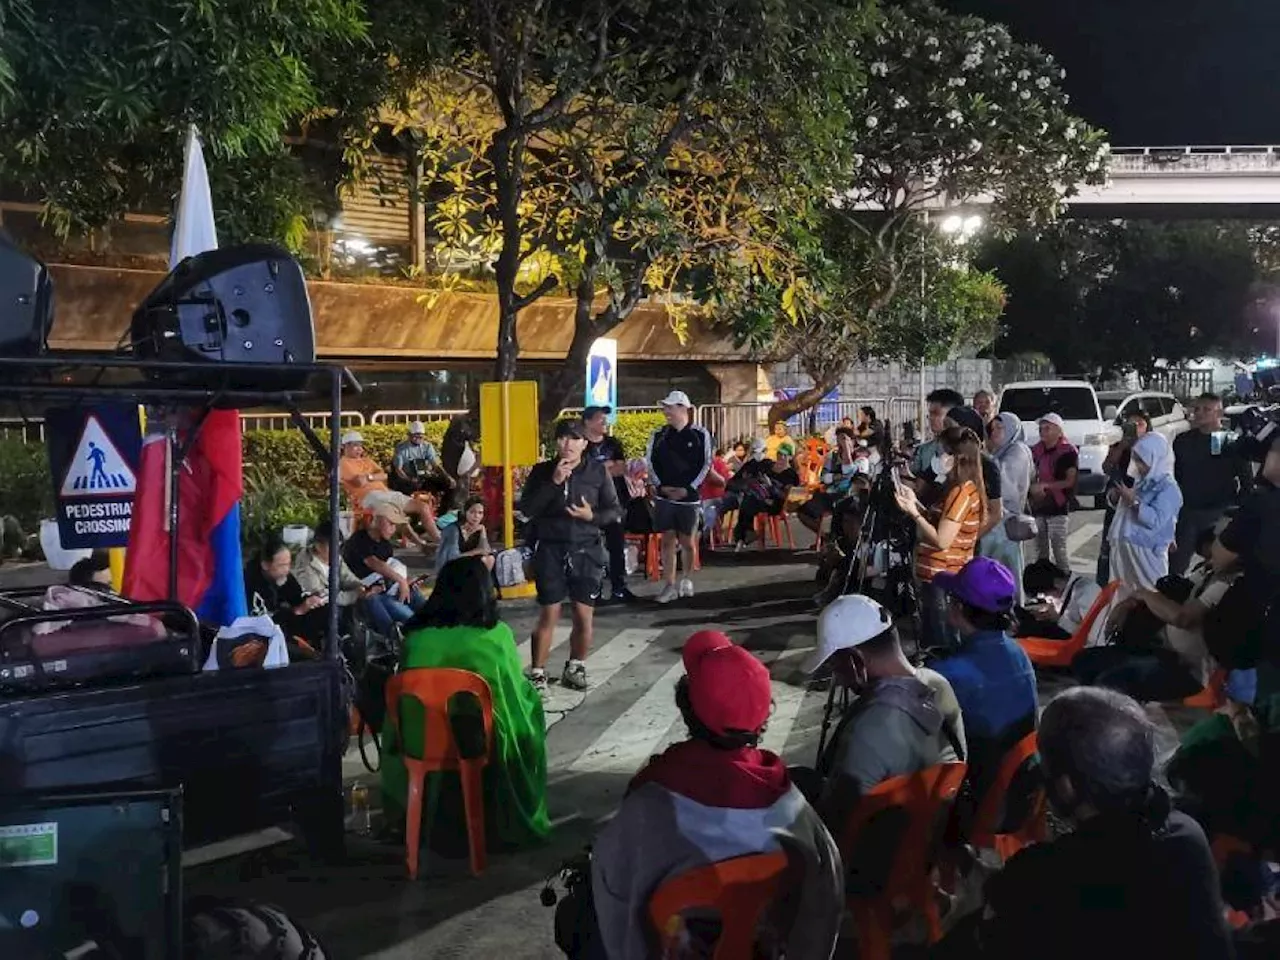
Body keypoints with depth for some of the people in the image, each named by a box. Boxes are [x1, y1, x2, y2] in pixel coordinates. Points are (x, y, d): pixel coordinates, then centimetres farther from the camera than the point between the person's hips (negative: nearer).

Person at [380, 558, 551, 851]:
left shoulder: (416, 637, -7)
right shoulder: (497, 635, -11)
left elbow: (403, 696, 5)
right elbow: (518, 692, 1)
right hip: (486, 749, -3)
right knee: (531, 705, 25)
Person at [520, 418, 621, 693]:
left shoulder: (598, 471, 0)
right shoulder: (542, 471, 0)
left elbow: (615, 511, 4)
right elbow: (526, 508, -9)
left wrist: (592, 516, -16)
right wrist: (553, 483, -17)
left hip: (587, 552, 1)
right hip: (551, 551, -1)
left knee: (584, 616, 6)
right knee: (548, 615, -1)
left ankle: (575, 668, 26)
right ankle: (538, 674, 9)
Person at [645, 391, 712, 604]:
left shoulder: (700, 435, -2)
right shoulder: (659, 434, 6)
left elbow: (705, 465, -2)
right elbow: (650, 462, 8)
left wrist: (688, 489, -10)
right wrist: (660, 486, -4)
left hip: (689, 496, -2)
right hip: (664, 496, 2)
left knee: (687, 541, 5)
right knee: (668, 540, 2)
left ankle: (687, 580, 25)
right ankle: (669, 586, 5)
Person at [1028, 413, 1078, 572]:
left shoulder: (1068, 452, -5)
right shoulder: (1036, 451, 12)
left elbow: (1070, 481, -11)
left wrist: (1044, 486, -18)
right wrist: (1032, 487, -2)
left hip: (1058, 507, -6)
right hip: (1038, 507, 6)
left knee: (1059, 549, -10)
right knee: (1041, 550, 12)